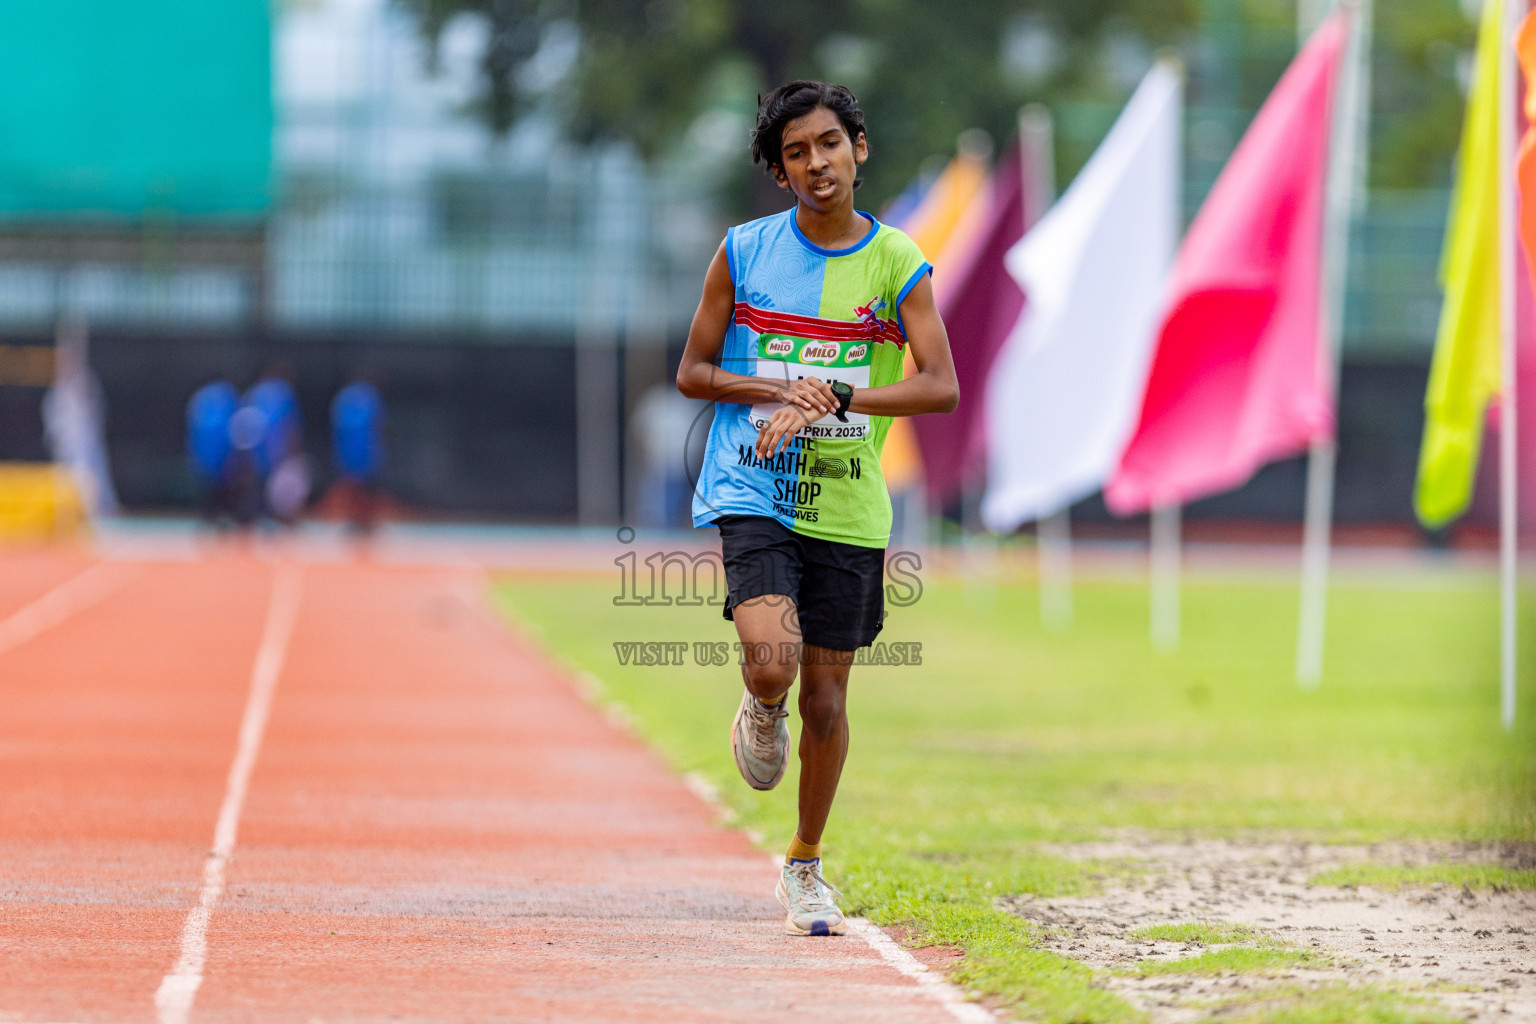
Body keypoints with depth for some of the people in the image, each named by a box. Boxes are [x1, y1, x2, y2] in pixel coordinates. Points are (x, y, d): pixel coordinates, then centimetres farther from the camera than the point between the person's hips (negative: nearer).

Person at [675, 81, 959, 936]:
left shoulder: (896, 263, -1)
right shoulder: (744, 252, 1)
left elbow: (942, 387, -10)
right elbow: (692, 373, 6)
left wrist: (831, 399, -21)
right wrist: (778, 391, -12)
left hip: (846, 506, 1)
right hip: (751, 492, -1)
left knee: (825, 695, 7)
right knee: (772, 662, -23)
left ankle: (806, 865, 26)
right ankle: (761, 718, 15)